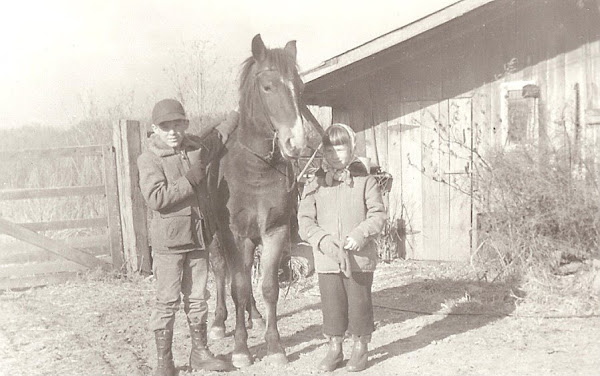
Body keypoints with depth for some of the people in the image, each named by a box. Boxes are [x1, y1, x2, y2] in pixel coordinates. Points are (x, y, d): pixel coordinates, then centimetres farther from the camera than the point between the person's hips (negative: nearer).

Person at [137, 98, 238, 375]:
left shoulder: (198, 148, 7)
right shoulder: (149, 160, -9)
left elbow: (220, 134, 28)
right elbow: (155, 198, -22)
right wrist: (189, 181, -20)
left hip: (199, 238, 5)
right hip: (168, 240, -5)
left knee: (197, 297, 13)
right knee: (167, 300, 0)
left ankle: (200, 352, 25)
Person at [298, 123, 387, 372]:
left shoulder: (365, 181, 1)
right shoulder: (315, 184, 4)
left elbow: (378, 214, -2)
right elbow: (305, 219, 1)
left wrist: (361, 233, -19)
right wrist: (322, 240, -15)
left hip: (360, 257, -1)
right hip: (327, 258, 2)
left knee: (359, 302, 6)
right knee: (331, 303, 8)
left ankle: (360, 349, 24)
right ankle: (334, 349, 24)